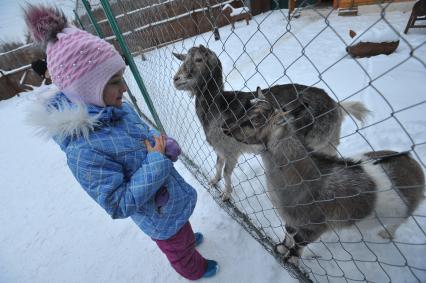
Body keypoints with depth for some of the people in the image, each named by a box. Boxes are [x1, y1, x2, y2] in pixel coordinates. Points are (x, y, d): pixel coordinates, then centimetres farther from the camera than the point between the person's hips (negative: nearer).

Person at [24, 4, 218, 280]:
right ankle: (195, 270, 61)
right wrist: (157, 161, -33)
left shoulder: (119, 108, -13)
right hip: (160, 215, -6)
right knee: (179, 249, 28)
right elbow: (120, 205, -31)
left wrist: (165, 144, -16)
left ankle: (186, 239, 71)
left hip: (172, 194, 6)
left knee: (182, 228, 38)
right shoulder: (84, 149, -36)